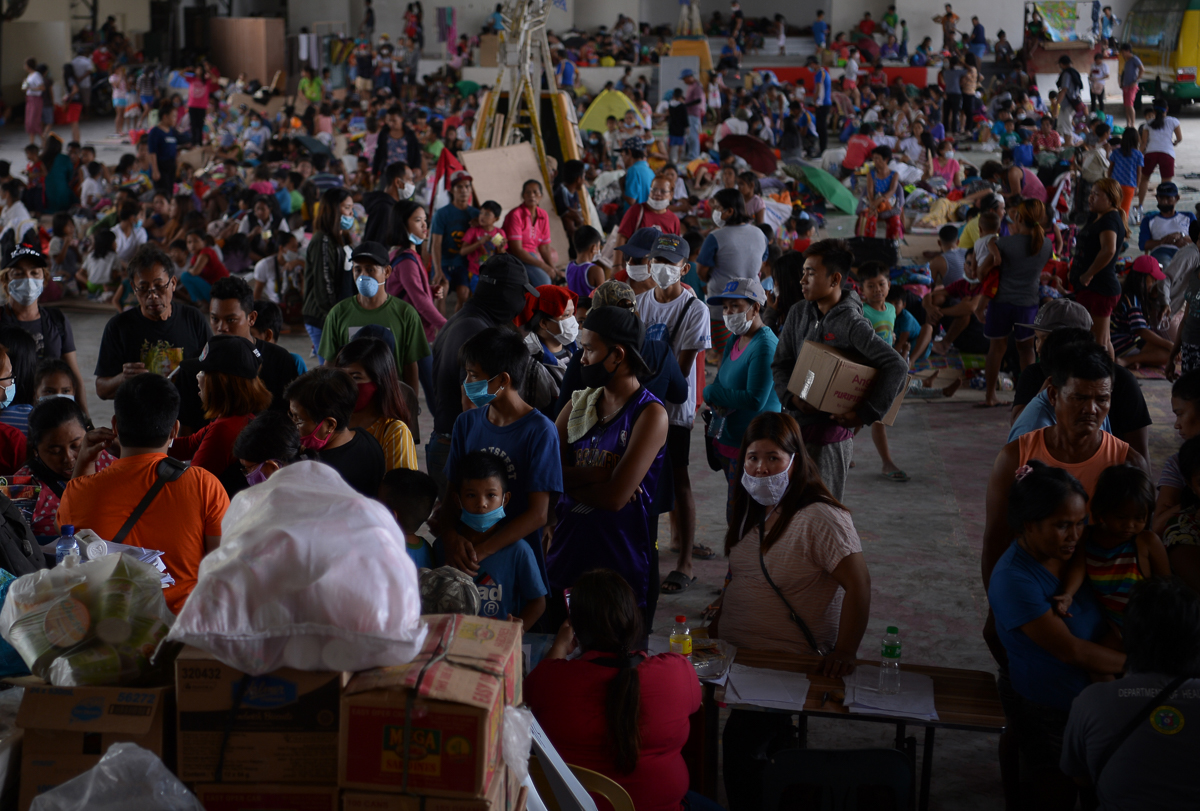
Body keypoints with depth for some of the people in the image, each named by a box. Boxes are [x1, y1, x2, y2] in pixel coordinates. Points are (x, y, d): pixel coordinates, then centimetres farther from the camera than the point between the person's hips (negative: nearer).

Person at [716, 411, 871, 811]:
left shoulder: (820, 519, -13)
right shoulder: (752, 510, 13)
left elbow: (858, 584, -18)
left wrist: (844, 652, -22)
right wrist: (719, 621, 16)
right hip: (733, 652, 7)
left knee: (740, 735, -27)